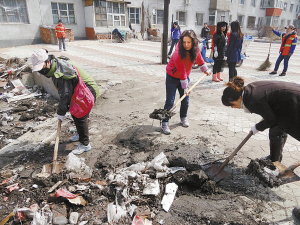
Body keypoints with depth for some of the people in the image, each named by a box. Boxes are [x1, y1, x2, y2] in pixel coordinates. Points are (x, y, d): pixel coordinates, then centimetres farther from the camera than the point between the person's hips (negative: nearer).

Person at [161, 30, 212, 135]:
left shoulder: (195, 49, -11)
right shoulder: (178, 53, -30)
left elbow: (199, 58, 11)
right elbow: (182, 72, -27)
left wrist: (205, 69, 23)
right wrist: (185, 87, -22)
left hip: (185, 76, 6)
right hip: (172, 78, -5)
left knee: (185, 100, 9)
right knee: (170, 101, -8)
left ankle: (183, 117, 32)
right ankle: (165, 124, -1)